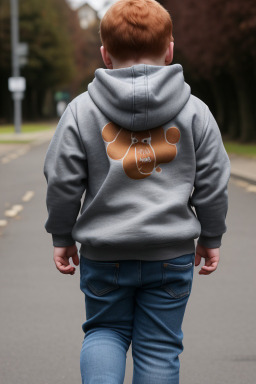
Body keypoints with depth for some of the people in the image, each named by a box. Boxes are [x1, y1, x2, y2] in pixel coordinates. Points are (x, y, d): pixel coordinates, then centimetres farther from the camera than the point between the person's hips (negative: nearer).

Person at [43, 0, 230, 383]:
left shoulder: (81, 110, -4)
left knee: (104, 330, 19)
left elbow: (63, 180, -3)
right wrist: (210, 238, 15)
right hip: (172, 253, 0)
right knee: (159, 346, 10)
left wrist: (62, 237, 10)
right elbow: (212, 182, 2)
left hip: (103, 253, 0)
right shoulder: (194, 111, -1)